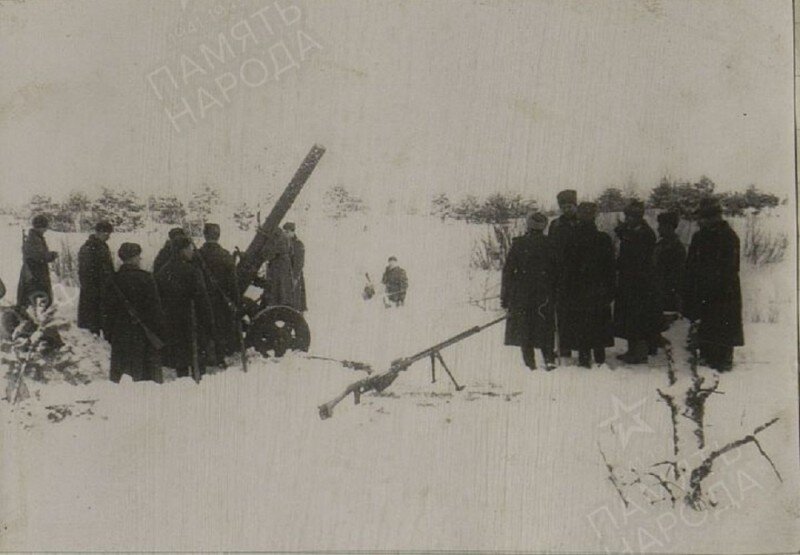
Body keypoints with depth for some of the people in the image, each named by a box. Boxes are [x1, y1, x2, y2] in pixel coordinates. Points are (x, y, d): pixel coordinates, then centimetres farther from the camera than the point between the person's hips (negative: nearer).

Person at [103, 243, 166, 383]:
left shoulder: (113, 280, 2)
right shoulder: (146, 278, -9)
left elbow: (107, 310, 6)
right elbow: (155, 308, -9)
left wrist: (108, 333, 15)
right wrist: (161, 333, -2)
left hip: (120, 335, 3)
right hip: (143, 335, -3)